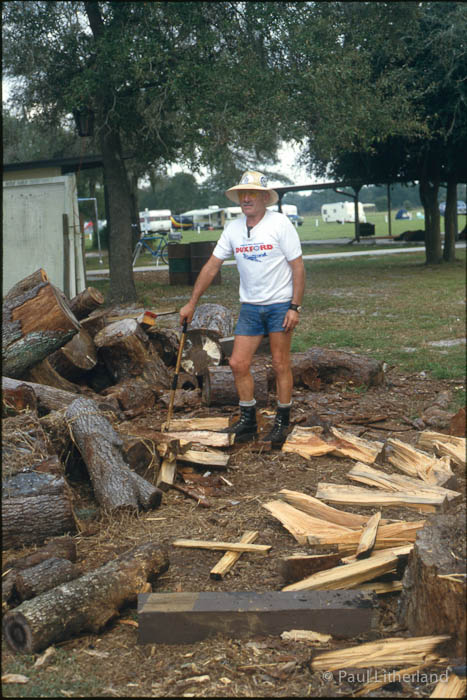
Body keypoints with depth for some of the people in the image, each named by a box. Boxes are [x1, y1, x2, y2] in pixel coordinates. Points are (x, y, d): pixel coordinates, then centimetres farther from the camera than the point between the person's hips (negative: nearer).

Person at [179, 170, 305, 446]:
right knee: (239, 363, 0)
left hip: (280, 304, -5)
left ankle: (282, 423, 13)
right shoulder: (233, 228, 5)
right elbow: (212, 266, 11)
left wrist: (295, 307, -15)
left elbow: (298, 266, -9)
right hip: (250, 307, 5)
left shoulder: (280, 223, -9)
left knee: (281, 365, 1)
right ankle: (249, 422, 13)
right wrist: (192, 303, 10)